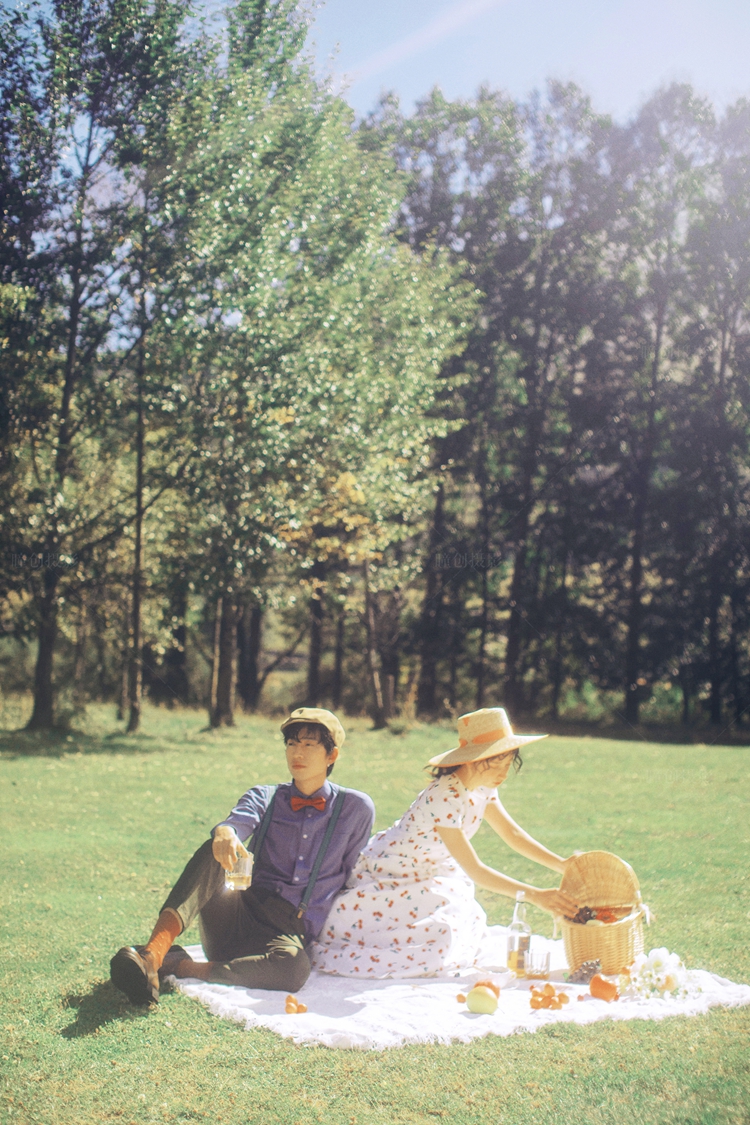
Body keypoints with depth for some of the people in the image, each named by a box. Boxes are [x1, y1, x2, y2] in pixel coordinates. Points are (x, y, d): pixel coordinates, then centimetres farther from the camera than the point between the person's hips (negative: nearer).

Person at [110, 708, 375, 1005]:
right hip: (241, 911, 2)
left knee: (295, 967, -39)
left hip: (292, 932, -2)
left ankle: (176, 965, -30)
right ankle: (153, 953, -43)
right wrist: (226, 833, -35)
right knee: (213, 852, -29)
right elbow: (241, 819, -11)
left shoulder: (356, 808, 9)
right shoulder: (265, 797, 13)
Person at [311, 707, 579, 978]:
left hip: (426, 877, 9)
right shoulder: (444, 798, -31)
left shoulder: (482, 787, -4)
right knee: (438, 938, -24)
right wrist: (535, 895, -32)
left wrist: (563, 865, -5)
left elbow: (512, 833, 5)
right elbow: (474, 870, -29)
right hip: (384, 881, -9)